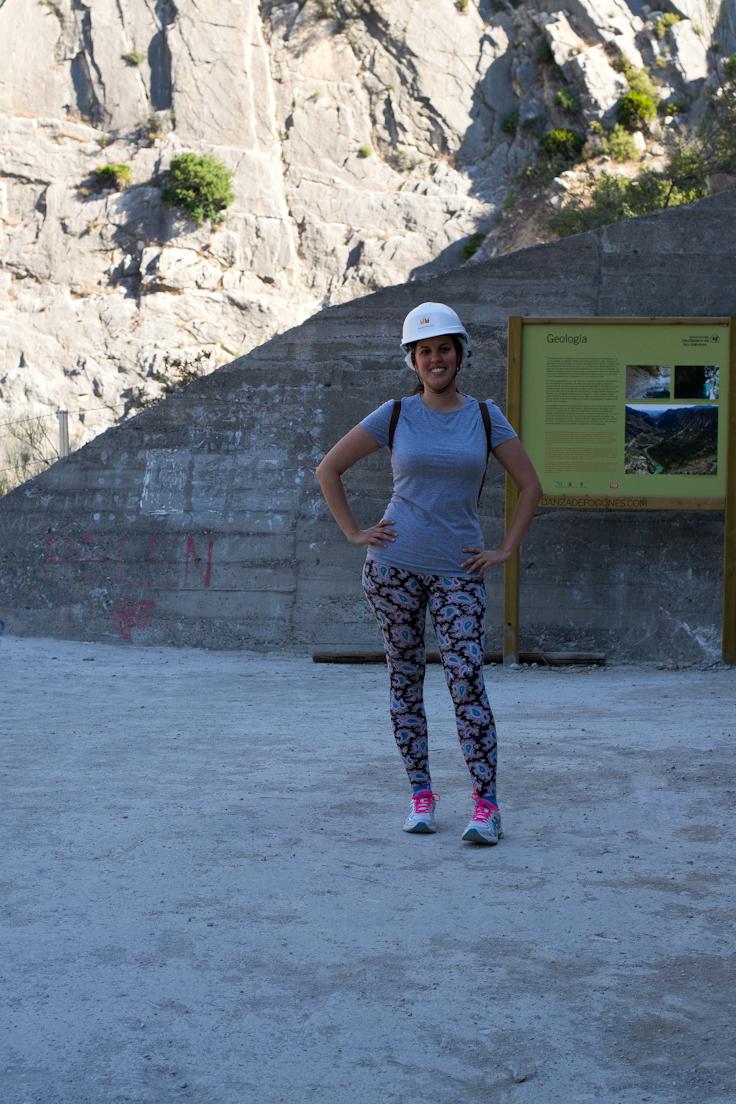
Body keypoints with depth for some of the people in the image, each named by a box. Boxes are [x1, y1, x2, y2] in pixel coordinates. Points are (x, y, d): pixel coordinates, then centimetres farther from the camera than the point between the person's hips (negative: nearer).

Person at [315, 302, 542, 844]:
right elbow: (328, 469, 7)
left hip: (457, 571, -1)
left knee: (467, 681, -12)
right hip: (395, 565, 1)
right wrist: (354, 533, 1)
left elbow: (530, 485, 9)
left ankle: (487, 807, -12)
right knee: (405, 681, 5)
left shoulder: (485, 416, 4)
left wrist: (505, 551, 2)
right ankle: (421, 796, 14)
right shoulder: (395, 415, 1)